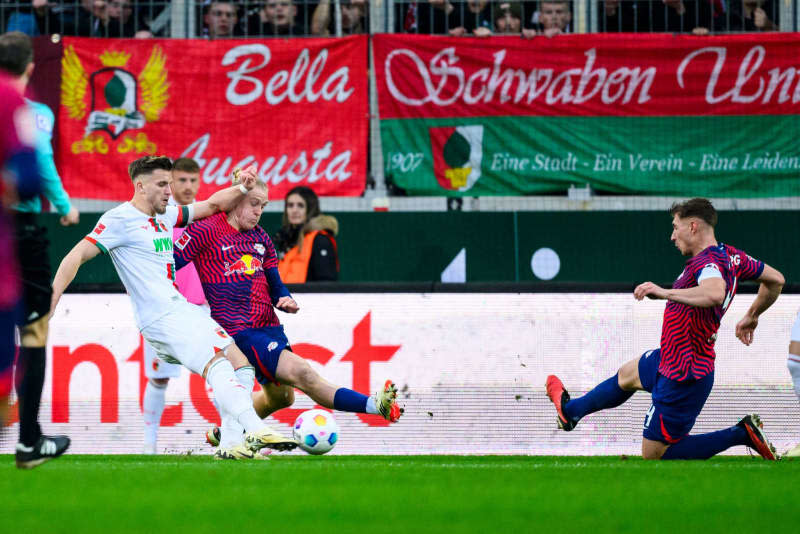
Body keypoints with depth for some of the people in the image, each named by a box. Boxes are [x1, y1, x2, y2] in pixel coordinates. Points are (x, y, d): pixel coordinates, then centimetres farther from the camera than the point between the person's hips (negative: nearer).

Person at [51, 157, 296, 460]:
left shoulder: (166, 216, 19)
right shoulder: (120, 219, -5)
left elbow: (212, 205, 28)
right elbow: (76, 256, -9)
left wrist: (242, 189, 10)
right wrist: (50, 302, -18)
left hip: (184, 308, 9)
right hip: (160, 318, -9)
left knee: (241, 364, -2)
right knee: (217, 364, -25)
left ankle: (231, 445, -10)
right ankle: (256, 432, -38)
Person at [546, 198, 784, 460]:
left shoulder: (708, 261, -28)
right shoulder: (731, 256, 1)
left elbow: (715, 293, -51)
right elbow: (775, 279, 14)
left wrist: (665, 292, -44)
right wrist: (751, 316, 27)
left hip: (683, 377, -10)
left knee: (653, 454, 1)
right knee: (627, 375, 34)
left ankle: (741, 434, -2)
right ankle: (570, 410, 62)